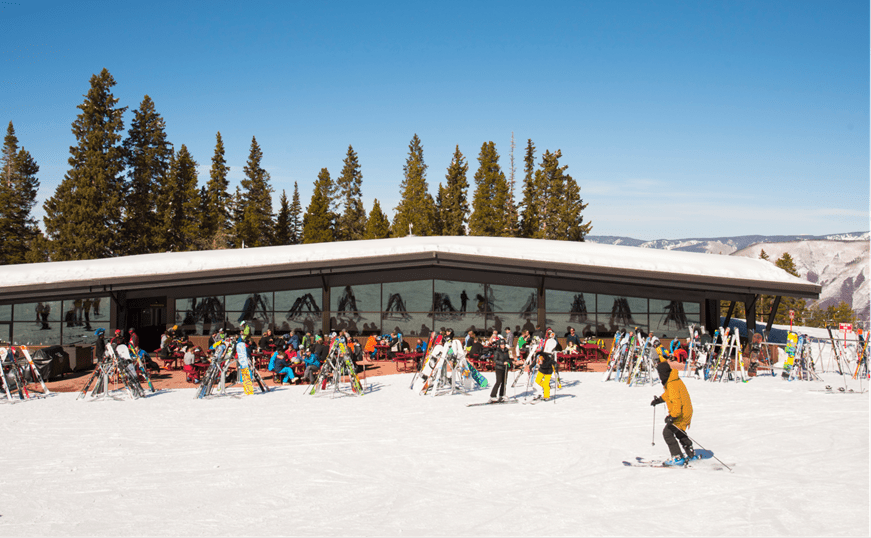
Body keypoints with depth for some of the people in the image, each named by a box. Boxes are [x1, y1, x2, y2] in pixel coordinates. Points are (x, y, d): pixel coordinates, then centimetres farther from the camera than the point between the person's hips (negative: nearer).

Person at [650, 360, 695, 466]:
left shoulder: (672, 385, -26)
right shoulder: (675, 380, 7)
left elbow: (677, 402, -33)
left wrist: (672, 416, -33)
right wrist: (659, 399, 26)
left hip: (681, 414, -11)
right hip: (687, 412, 11)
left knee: (667, 433, -7)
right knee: (679, 432, 27)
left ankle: (678, 458, -5)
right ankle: (691, 454, 38)